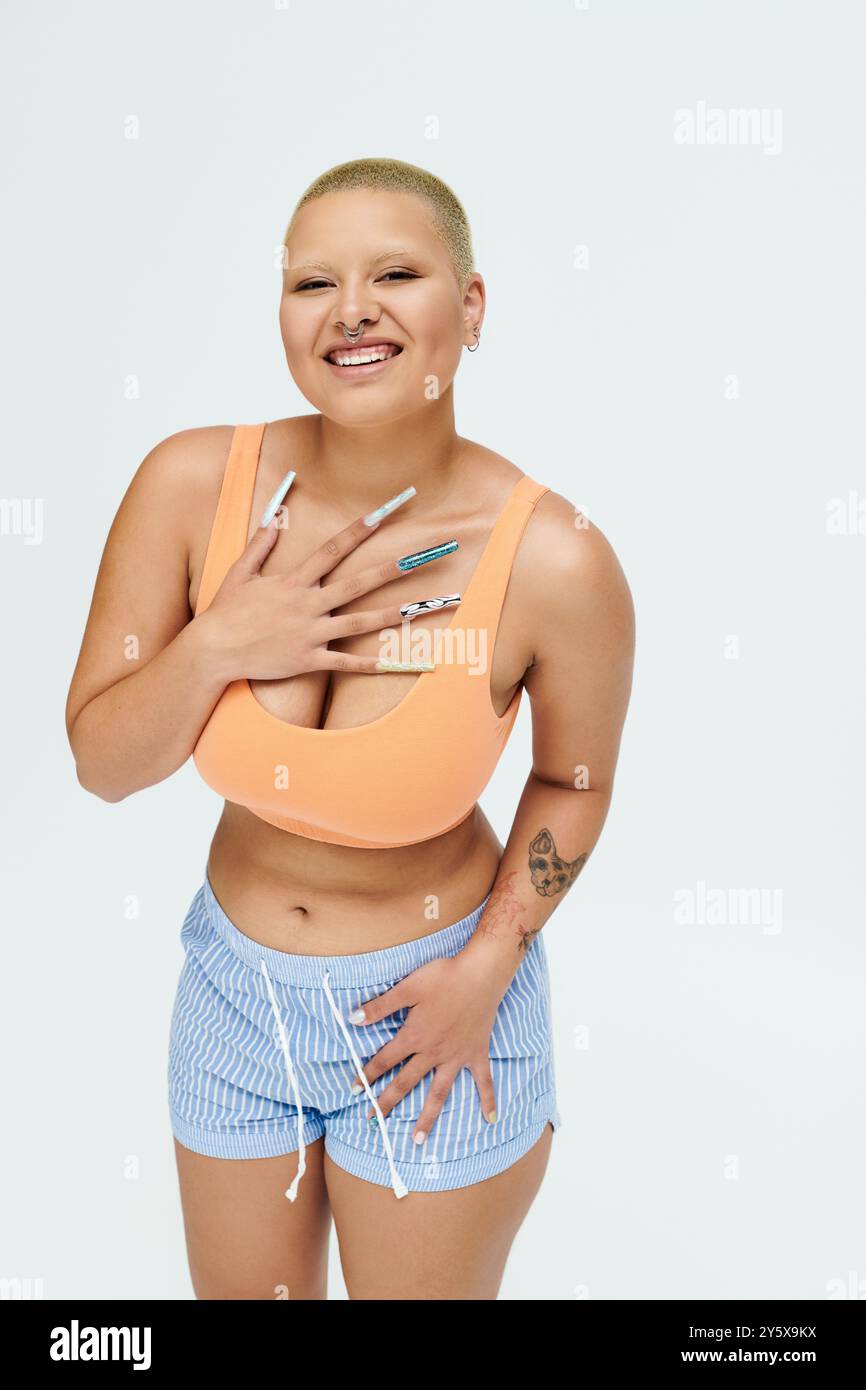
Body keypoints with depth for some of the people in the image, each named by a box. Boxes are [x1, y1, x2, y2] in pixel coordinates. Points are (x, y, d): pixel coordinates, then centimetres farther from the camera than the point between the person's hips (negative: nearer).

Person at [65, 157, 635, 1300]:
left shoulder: (556, 562, -23)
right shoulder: (194, 484, -17)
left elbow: (572, 782, -5)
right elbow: (100, 764, -10)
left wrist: (489, 966, -11)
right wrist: (219, 648, -26)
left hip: (432, 990, -3)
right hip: (237, 981, 3)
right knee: (243, 1292, 28)